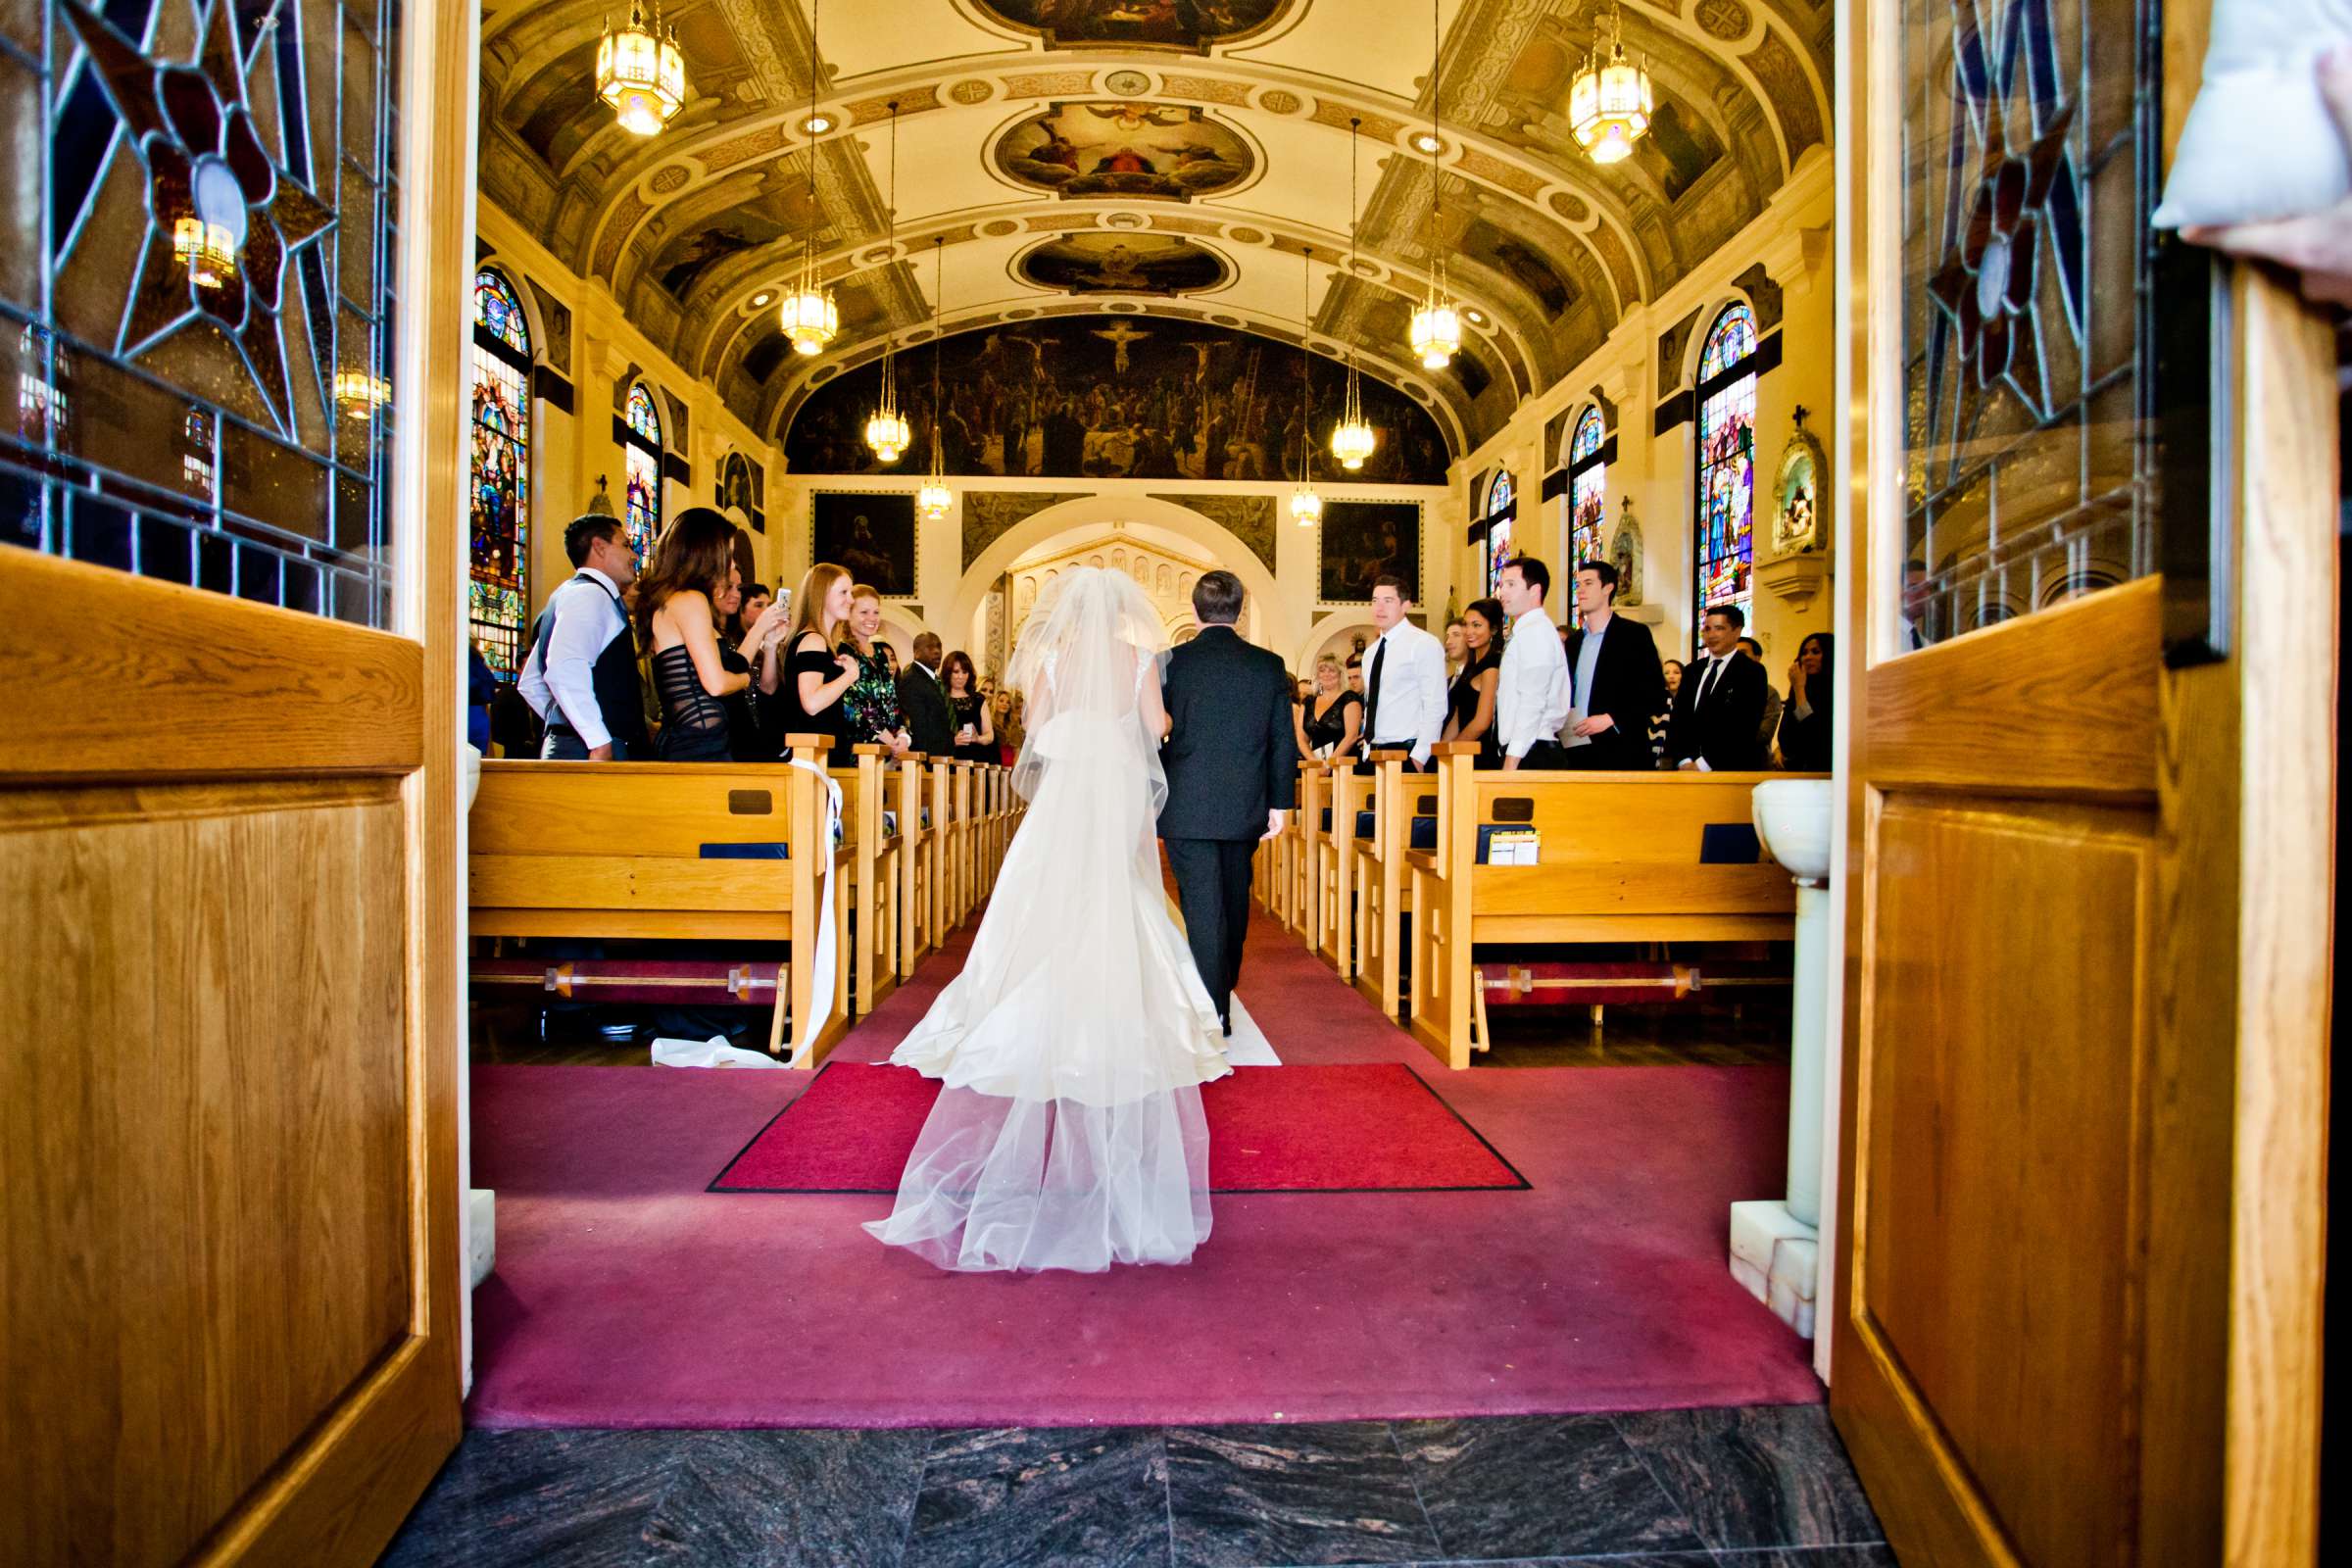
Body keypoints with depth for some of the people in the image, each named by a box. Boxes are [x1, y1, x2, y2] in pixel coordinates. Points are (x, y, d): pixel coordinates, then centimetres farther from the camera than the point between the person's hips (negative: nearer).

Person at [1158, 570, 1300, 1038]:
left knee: (1203, 908, 1)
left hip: (1187, 808, -3)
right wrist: (1278, 803, 8)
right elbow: (1284, 742, 2)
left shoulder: (1172, 662, -7)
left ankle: (1213, 1012, 1)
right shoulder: (1269, 665, 1)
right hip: (1245, 809, 3)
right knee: (1233, 903, 19)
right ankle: (1223, 991, 36)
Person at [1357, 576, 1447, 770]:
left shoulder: (1424, 644, -5)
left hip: (1408, 754, -6)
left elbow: (1435, 707, -12)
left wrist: (1418, 757, -17)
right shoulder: (1370, 653, 17)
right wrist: (1367, 752, 13)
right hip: (1374, 754, 7)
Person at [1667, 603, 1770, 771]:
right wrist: (1684, 761, -8)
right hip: (1688, 769, 4)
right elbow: (1678, 718, 6)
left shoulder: (1751, 672, -5)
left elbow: (1744, 728, -14)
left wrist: (1704, 764, -16)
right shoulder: (1692, 670, 11)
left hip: (1732, 770, -4)